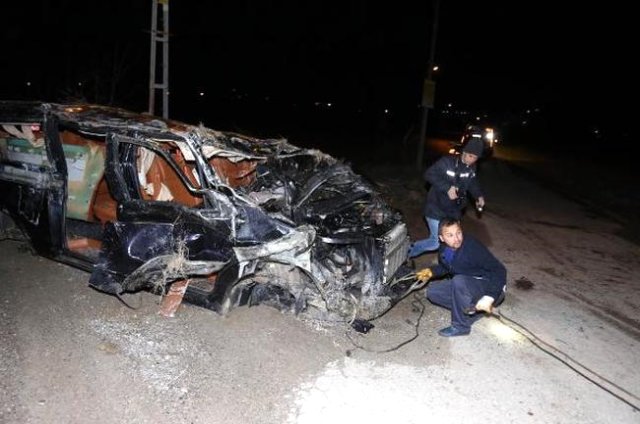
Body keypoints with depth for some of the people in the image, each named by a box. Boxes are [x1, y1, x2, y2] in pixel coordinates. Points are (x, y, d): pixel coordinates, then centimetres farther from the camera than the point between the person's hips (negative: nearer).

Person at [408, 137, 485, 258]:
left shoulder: (471, 167, 2)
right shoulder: (447, 162, -20)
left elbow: (472, 183, 20)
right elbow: (429, 174, -20)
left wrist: (478, 196, 2)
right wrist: (447, 187, -27)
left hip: (453, 211, 7)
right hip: (436, 209, -7)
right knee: (436, 242, -6)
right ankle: (408, 251, 15)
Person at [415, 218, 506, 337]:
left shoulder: (473, 247, -26)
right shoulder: (443, 250, -5)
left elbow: (499, 270, -28)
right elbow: (444, 267, 16)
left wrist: (489, 297, -38)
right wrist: (431, 271, -6)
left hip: (490, 288, -7)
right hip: (467, 287, 7)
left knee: (459, 280, -33)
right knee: (432, 291, -3)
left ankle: (460, 326, -15)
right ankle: (475, 309, 0)